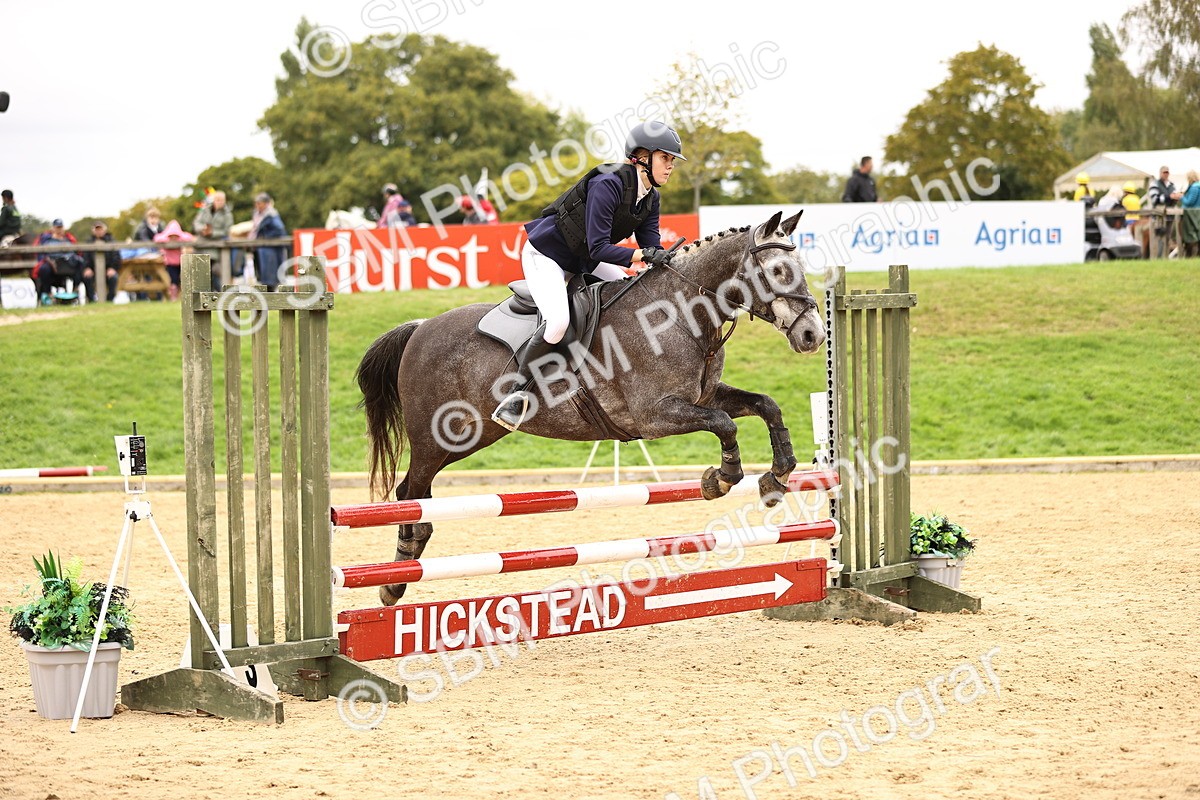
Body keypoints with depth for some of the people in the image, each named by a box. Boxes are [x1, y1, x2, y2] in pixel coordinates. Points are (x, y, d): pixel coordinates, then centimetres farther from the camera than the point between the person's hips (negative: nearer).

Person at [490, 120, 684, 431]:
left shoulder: (650, 198, 0)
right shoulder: (608, 184, -27)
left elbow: (652, 249, -3)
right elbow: (599, 248, -31)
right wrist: (642, 255, -41)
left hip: (582, 262, 9)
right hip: (545, 255, -9)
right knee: (558, 322, -30)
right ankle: (517, 393, -17)